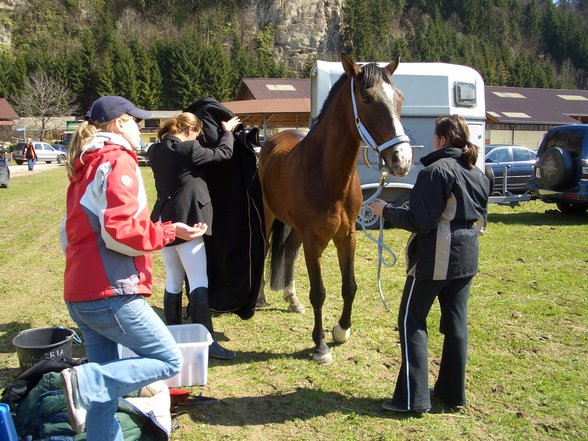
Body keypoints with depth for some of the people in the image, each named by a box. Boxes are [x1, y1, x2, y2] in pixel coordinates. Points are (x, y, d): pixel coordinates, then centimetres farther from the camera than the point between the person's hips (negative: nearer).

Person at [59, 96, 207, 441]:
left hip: (79, 295, 10)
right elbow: (120, 231, -20)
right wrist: (170, 232, -9)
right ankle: (85, 382, -16)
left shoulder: (86, 166, 19)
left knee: (104, 388, 15)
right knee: (170, 361, -2)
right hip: (112, 294, -10)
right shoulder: (118, 161, -9)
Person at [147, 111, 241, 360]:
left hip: (164, 221, 8)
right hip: (186, 222, -8)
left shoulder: (155, 151, 5)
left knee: (173, 281, 15)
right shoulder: (189, 149, -14)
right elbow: (224, 153, -2)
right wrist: (228, 131, 16)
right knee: (199, 283, -7)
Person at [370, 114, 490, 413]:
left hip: (434, 260, -8)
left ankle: (413, 398, 2)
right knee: (456, 323, 13)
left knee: (412, 321, 3)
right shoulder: (479, 175, 10)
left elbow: (419, 221, -19)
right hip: (467, 259, 8)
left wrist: (385, 210, -8)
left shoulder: (436, 171, -15)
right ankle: (453, 393, 22)